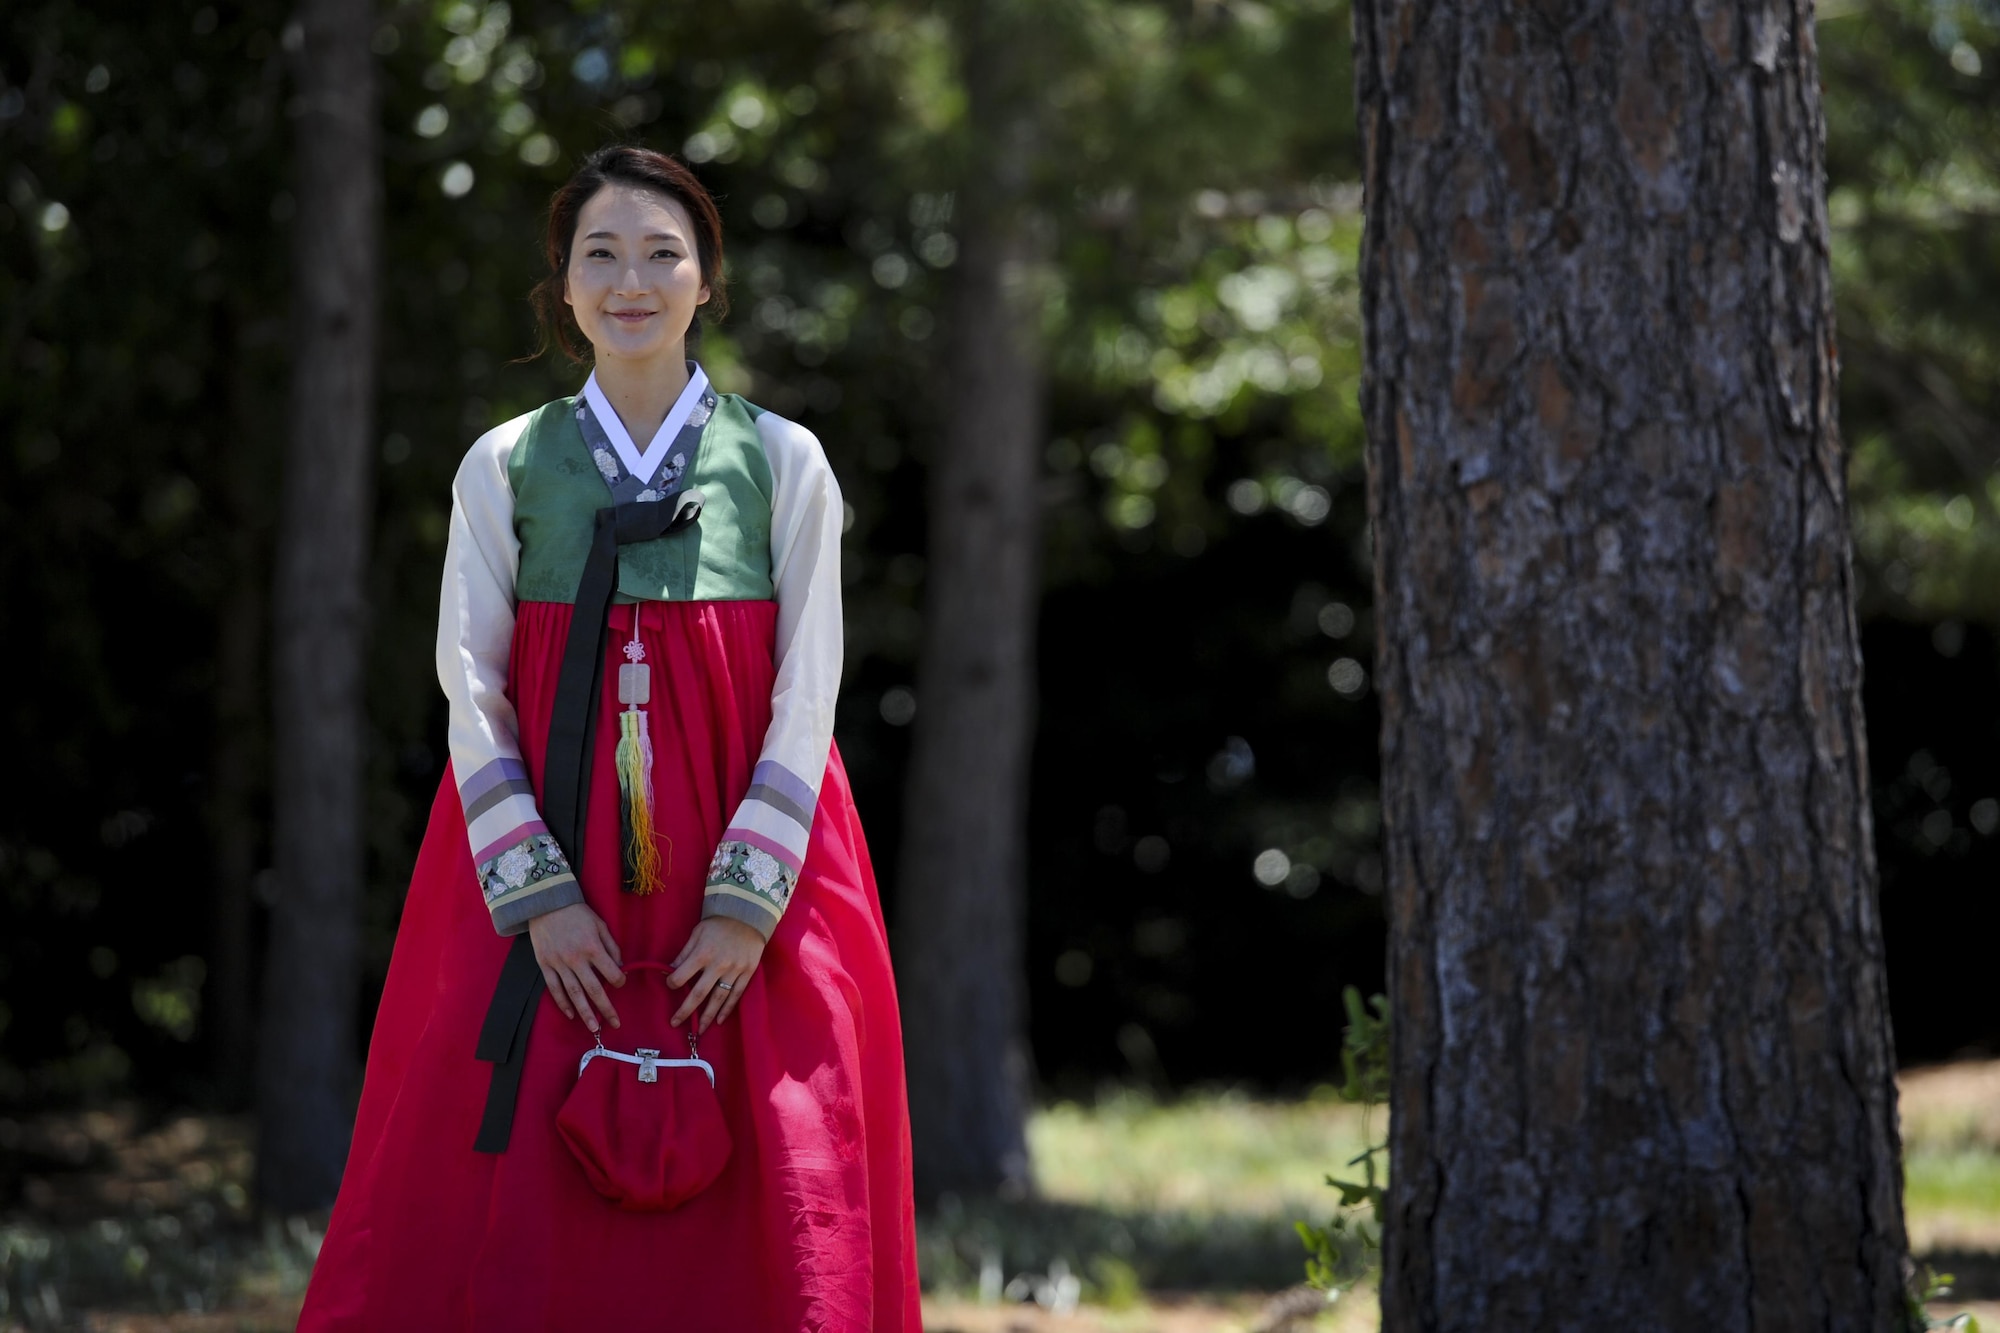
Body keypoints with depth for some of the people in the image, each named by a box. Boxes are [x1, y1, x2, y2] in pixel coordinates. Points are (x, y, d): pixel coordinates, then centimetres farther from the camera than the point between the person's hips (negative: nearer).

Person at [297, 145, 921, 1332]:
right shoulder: (505, 468, 7)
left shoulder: (782, 462, 5)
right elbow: (472, 693, 2)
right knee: (505, 1212, -6)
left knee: (762, 1227, -4)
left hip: (743, 871, 0)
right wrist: (540, 897, -9)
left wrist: (748, 905, -10)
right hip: (541, 871, 1)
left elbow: (808, 700, 1)